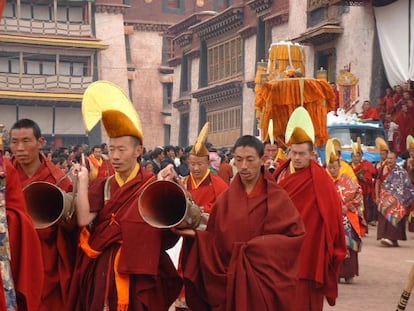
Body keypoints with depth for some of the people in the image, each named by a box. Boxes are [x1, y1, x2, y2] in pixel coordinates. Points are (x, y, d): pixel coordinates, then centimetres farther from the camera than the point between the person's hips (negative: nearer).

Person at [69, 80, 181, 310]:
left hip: (139, 269, -4)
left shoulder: (152, 184, -2)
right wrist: (83, 179, -5)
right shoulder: (102, 186, 8)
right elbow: (83, 219, -8)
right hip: (104, 269, 4)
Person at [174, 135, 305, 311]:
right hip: (229, 281, 2)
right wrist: (195, 235, -12)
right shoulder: (225, 199, 3)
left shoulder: (277, 198, -3)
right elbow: (215, 241, 5)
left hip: (264, 281, -2)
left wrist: (267, 244, -17)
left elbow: (296, 235, -7)